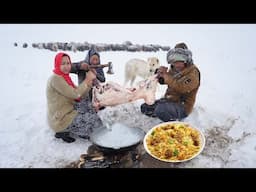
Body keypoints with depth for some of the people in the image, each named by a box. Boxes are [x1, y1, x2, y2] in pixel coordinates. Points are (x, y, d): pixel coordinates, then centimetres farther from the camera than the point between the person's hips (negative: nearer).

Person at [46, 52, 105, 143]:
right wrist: (87, 79, -17)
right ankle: (63, 132, 4)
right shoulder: (55, 79, -20)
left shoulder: (66, 77, 8)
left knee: (92, 108, 8)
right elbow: (75, 94, -25)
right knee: (93, 119, -8)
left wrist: (89, 81, -10)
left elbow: (80, 97, 1)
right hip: (60, 119, -9)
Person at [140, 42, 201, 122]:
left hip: (182, 106, -7)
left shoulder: (193, 72, -15)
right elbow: (163, 81, 16)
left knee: (161, 110, -36)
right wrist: (160, 74, -8)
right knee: (145, 107, 0)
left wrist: (166, 76, -28)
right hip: (169, 100, 8)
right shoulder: (174, 68, 6)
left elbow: (183, 87, -31)